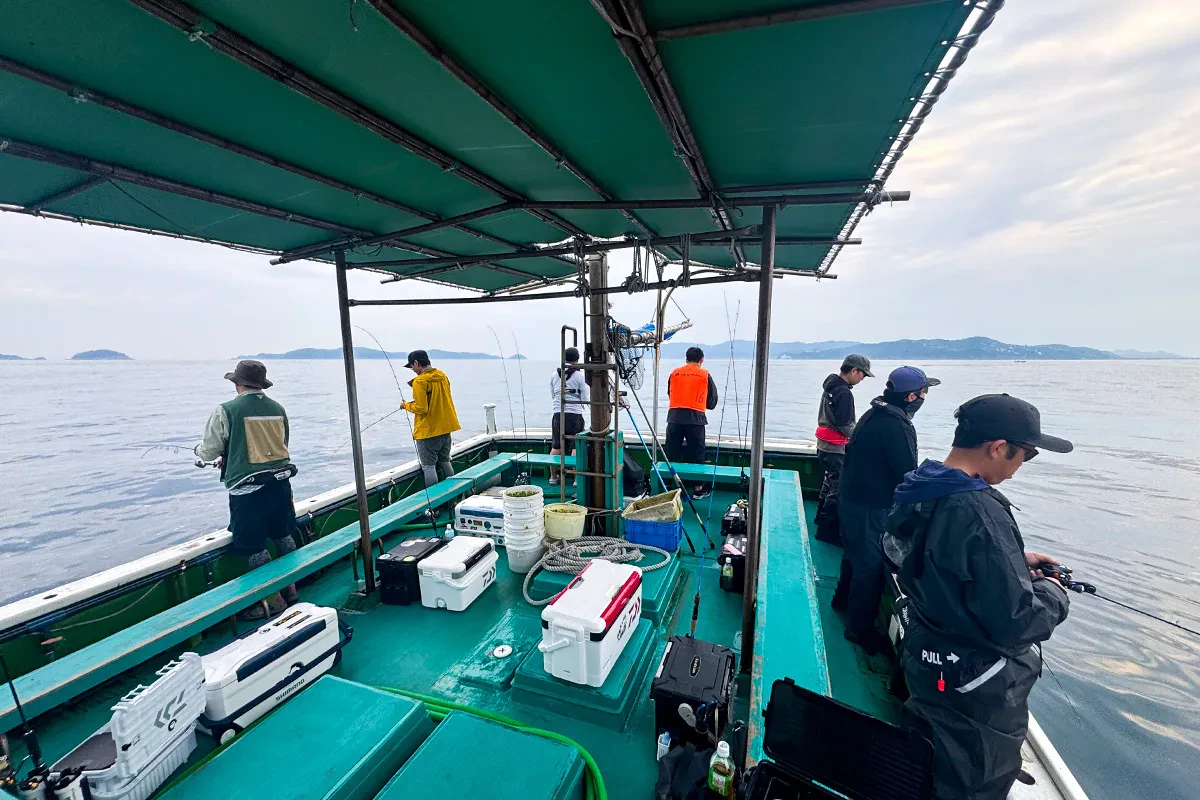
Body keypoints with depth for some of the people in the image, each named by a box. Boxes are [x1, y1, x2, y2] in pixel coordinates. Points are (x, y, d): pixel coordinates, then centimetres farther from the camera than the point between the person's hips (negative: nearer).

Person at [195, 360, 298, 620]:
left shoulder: (225, 411, -10)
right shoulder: (278, 409, 6)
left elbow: (208, 453, -2)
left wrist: (200, 451, 24)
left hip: (248, 488, -5)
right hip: (280, 481, 6)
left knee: (254, 545, 7)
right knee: (283, 536, 19)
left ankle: (274, 601, 15)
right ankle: (290, 589, 30)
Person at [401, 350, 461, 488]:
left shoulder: (419, 381, -17)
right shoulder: (442, 375, 6)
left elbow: (421, 409, -19)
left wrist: (407, 405, -2)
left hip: (428, 430, -8)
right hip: (445, 427, 8)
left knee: (428, 466, 2)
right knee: (445, 461, 18)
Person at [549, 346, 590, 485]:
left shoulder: (554, 375, 6)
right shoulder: (580, 376, -6)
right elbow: (585, 398, -2)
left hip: (557, 414, 4)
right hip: (575, 414, -4)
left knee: (556, 447, 12)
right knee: (576, 447, 3)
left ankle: (553, 477, 20)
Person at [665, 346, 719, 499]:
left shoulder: (674, 373, 10)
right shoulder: (705, 375, 4)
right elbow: (712, 403, 10)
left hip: (674, 418, 2)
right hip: (695, 419, -2)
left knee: (671, 455, 8)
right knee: (697, 455, 8)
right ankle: (698, 489, 17)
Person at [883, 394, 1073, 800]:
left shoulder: (921, 492, -6)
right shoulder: (980, 512, -33)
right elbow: (1015, 622, -26)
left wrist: (1016, 559, 10)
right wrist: (1053, 593, -8)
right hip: (978, 689, -7)